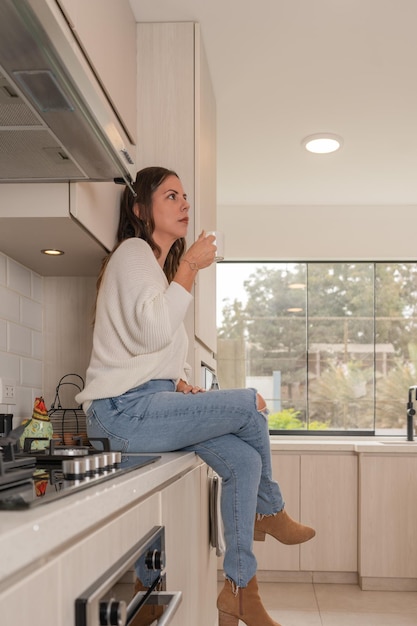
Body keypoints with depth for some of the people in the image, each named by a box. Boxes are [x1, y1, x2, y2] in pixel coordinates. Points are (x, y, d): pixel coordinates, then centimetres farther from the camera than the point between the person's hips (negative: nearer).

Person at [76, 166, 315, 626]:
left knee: (244, 459, -6)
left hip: (153, 403, 9)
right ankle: (271, 513, 15)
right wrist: (188, 268, -14)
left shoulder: (161, 264, 23)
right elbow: (152, 331, -22)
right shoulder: (133, 252, -7)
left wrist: (180, 383, 8)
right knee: (251, 405, -10)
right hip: (124, 411, -9)